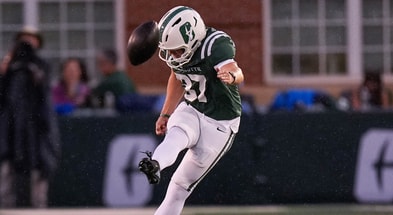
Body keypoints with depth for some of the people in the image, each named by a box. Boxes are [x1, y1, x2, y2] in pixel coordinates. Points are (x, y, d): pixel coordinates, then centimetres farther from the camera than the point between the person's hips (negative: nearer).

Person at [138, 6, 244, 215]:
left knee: (181, 185, -6)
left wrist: (231, 76, -69)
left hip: (219, 123, -4)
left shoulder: (216, 45, -26)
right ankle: (154, 165, -60)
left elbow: (236, 72, -46)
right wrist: (166, 114, 21)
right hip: (190, 110, 4)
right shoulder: (177, 48, -4)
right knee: (176, 136, -32)